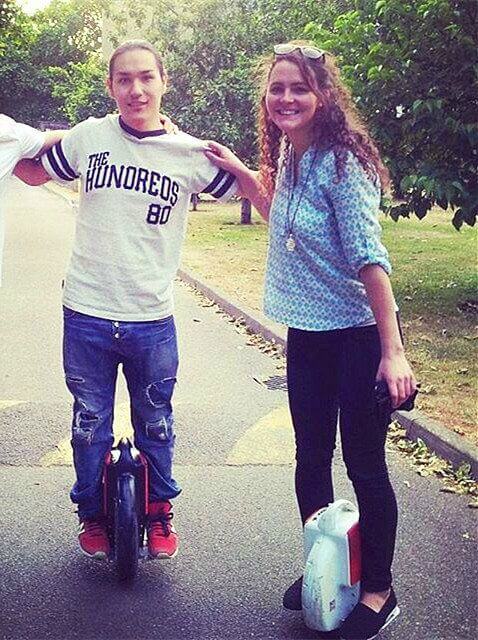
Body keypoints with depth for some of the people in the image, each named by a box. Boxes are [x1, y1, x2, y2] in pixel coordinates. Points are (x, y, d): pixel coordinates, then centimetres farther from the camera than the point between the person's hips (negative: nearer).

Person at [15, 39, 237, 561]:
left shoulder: (191, 154, -4)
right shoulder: (89, 137, -1)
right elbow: (35, 173, 16)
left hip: (152, 321, 0)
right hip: (86, 315, 1)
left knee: (155, 425, 15)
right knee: (89, 425, 14)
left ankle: (159, 513, 37)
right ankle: (92, 515, 35)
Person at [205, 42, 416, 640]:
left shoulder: (342, 164, -17)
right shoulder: (288, 158, 6)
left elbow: (369, 258, -22)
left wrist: (392, 351, -25)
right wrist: (243, 174, 15)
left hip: (359, 333, -8)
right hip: (307, 333, 8)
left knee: (364, 463, 3)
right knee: (310, 459, 15)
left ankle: (378, 590, 21)